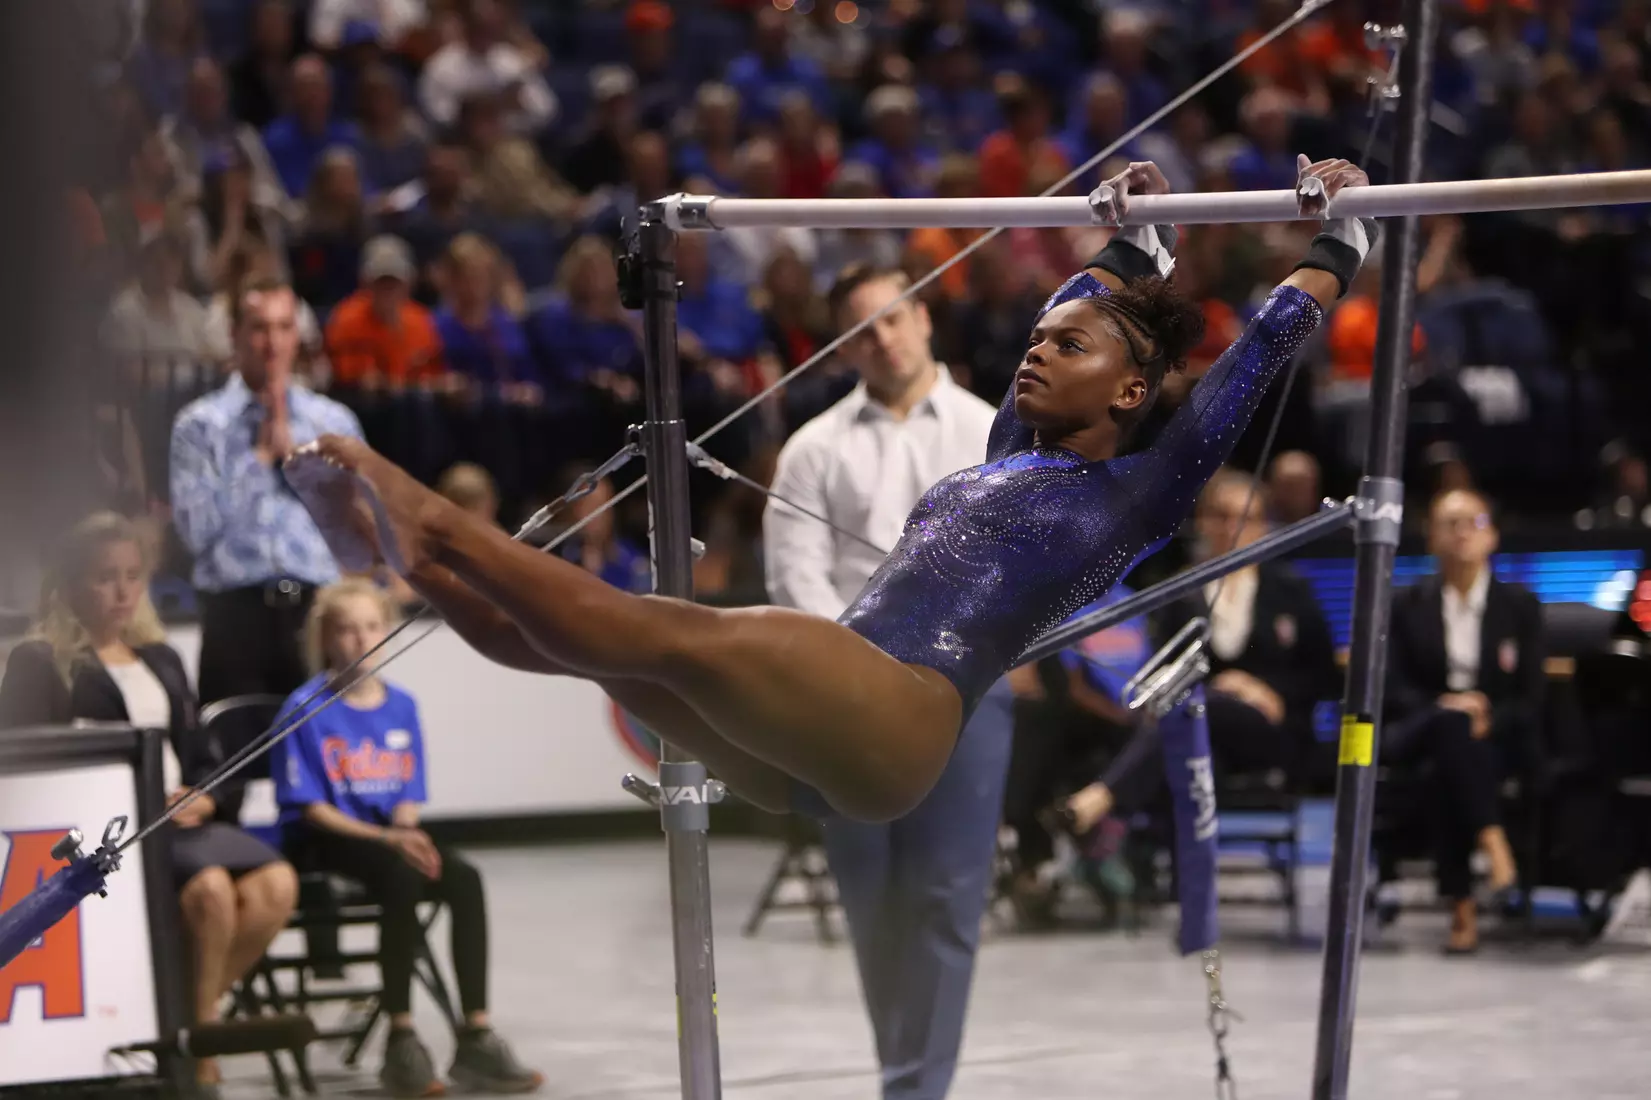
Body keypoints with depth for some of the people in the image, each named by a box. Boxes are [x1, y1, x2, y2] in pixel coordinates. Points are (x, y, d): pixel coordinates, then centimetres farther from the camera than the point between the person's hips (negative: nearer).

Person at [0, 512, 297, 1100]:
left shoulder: (160, 660, 21)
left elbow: (202, 753, 21)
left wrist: (201, 798, -3)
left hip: (178, 821, 6)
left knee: (276, 884, -22)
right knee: (211, 888, -33)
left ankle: (190, 1015, -9)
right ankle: (200, 1051, -16)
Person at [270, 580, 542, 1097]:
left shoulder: (401, 706, 10)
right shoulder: (306, 709, -6)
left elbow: (407, 797, 12)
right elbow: (310, 807, -10)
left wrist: (408, 833, -12)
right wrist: (387, 839, -20)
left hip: (389, 834, 5)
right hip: (324, 842, -5)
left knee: (464, 879, -23)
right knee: (402, 877, -34)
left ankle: (476, 1039, -20)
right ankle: (401, 1043, -27)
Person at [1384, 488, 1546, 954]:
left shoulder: (1520, 605, 12)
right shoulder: (1406, 605, 14)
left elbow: (1531, 697, 4)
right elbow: (1393, 688, 3)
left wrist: (1488, 719, -17)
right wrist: (1441, 706, -18)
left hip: (1499, 740, 0)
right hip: (1414, 736, 0)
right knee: (1450, 722, -38)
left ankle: (1463, 906, -40)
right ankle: (1492, 842, -45)